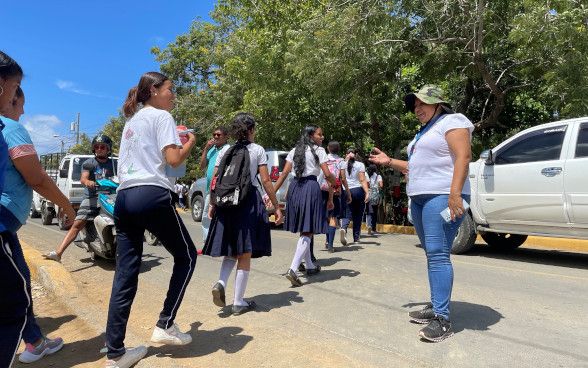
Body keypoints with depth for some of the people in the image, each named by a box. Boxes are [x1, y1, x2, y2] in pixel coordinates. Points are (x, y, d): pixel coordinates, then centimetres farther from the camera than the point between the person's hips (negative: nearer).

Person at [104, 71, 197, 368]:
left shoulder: (131, 121, 25)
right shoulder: (161, 116, 1)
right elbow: (173, 160, -10)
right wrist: (190, 142, 8)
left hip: (124, 196, 8)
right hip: (153, 195, -8)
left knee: (125, 273, 6)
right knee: (186, 256, 10)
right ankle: (165, 325, 9)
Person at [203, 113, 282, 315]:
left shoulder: (224, 151, 8)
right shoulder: (257, 150, -1)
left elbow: (215, 180, 5)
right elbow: (265, 181, -6)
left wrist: (212, 204, 14)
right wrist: (276, 206, -1)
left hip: (226, 203, 3)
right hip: (250, 202, -3)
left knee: (231, 250, 19)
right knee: (244, 254, 5)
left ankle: (220, 283, -5)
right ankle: (238, 302, 11)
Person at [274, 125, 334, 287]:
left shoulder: (294, 151, 14)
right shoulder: (319, 150, -1)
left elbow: (284, 173, 4)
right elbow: (327, 175, -8)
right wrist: (334, 183, 11)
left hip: (295, 187, 6)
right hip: (311, 188, -6)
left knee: (303, 231, 16)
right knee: (308, 232, -4)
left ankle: (310, 266, 30)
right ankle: (293, 270, -17)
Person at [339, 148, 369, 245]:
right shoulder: (360, 165, 1)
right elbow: (362, 180, -7)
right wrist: (367, 192, -10)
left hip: (346, 191, 1)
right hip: (358, 190, -1)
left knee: (347, 214, 3)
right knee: (358, 216, 9)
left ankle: (343, 228, -28)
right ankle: (356, 238, 13)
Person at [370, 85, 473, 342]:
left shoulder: (452, 122, -3)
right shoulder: (425, 132, 25)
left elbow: (463, 157, -16)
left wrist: (455, 193, -27)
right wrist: (389, 162, 24)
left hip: (441, 197, -10)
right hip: (419, 197, 10)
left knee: (438, 254, -14)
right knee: (432, 254, 11)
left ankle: (442, 319, -12)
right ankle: (435, 306, 18)